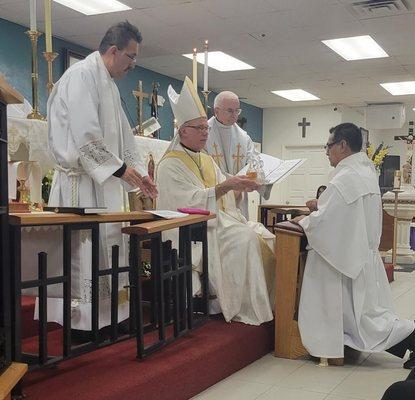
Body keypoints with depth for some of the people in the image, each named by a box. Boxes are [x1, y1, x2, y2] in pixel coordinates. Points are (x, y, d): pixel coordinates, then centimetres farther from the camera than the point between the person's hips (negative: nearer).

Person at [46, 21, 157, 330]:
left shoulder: (109, 85, 19)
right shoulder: (82, 74, -11)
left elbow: (123, 136, 22)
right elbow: (84, 133, -21)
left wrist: (138, 172, 13)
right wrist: (119, 166, -15)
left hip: (105, 181, 10)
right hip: (82, 180, -9)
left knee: (106, 246, 10)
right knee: (84, 247, -6)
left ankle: (104, 316, 18)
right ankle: (81, 321, 3)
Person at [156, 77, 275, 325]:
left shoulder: (207, 161, 20)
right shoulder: (170, 165, -7)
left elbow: (224, 195, 17)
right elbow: (190, 202, -20)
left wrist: (241, 186, -3)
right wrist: (226, 186, -26)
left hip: (219, 220, 8)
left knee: (265, 237, -12)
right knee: (245, 240, -29)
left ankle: (267, 302, -7)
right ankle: (245, 310, -21)